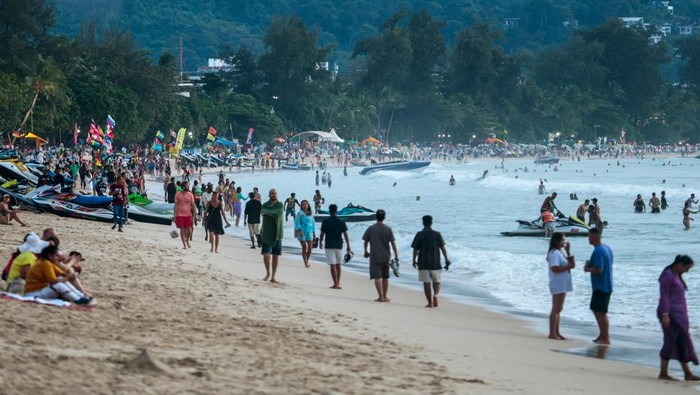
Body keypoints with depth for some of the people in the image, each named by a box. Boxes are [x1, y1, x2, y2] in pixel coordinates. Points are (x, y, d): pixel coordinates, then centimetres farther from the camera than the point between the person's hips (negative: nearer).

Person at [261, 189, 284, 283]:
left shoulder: (280, 204, 0)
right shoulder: (265, 205, 6)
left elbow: (279, 213, -18)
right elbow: (263, 216, -5)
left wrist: (266, 211, -14)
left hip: (277, 234, 0)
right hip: (267, 234, 0)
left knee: (275, 255, 3)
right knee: (266, 255, -9)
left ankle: (273, 276, 12)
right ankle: (268, 273, 13)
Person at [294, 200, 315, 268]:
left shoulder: (310, 214, 11)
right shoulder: (300, 213, -3)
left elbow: (313, 223, 16)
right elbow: (297, 223, -8)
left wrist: (314, 232, 13)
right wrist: (300, 231, -17)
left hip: (309, 232, 4)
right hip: (302, 233, -4)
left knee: (310, 248, -2)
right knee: (304, 248, -1)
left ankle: (307, 261, 17)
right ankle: (306, 263, 5)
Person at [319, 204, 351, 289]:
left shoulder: (325, 221, -6)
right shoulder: (341, 222, 0)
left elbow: (322, 234, -2)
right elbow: (345, 234, 0)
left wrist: (320, 243, 14)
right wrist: (348, 246, 5)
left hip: (329, 246, -3)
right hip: (339, 245, 3)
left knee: (333, 265, -4)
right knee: (338, 264, 17)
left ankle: (336, 284, -8)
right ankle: (338, 282, 24)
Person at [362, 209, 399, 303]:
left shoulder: (371, 229, -5)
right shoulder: (388, 229, -2)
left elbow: (366, 242, 3)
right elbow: (393, 243, -2)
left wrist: (366, 251, 21)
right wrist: (396, 256, 5)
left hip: (375, 257, -2)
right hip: (386, 256, 3)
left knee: (377, 277, -4)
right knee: (385, 277, 14)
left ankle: (381, 297, -13)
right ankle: (385, 297, 21)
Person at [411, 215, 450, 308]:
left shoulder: (419, 235, -3)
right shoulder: (437, 234, -1)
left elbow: (415, 249, -2)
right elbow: (443, 248, -3)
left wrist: (414, 260, 11)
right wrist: (446, 259, 5)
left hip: (423, 263, -1)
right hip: (435, 263, 1)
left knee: (426, 283, 6)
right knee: (436, 281, 15)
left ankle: (430, 302, 4)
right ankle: (435, 294, -13)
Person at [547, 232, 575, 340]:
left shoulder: (559, 252, 16)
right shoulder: (554, 253, -15)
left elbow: (570, 263, 20)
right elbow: (555, 268, -24)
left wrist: (568, 251, 11)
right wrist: (568, 266, -18)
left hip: (562, 285, 10)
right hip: (558, 285, -10)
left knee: (558, 309, 13)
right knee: (556, 309, -8)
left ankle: (556, 332, 17)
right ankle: (552, 333, -7)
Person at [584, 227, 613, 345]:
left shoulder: (598, 251, -20)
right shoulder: (607, 248, 11)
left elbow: (598, 269, -27)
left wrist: (588, 269, -9)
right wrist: (590, 265, 11)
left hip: (600, 287, -10)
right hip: (606, 285, 10)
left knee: (601, 313, -4)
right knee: (596, 310, 18)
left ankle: (605, 338, 0)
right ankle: (603, 335, 22)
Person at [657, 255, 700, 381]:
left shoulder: (677, 276, 16)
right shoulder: (668, 275, -12)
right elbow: (664, 296, -17)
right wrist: (665, 315, -22)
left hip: (679, 315, 9)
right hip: (670, 314, -9)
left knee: (682, 342, 8)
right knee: (671, 342, -6)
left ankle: (687, 373, 10)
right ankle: (663, 373, 0)